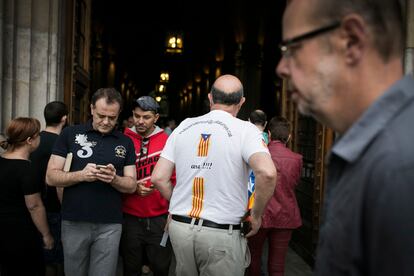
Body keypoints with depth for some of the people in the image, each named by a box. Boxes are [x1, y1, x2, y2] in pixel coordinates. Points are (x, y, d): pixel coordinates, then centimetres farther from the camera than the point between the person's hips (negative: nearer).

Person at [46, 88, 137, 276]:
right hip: (74, 222, 0)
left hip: (110, 225, 1)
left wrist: (113, 179, -16)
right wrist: (81, 175, -19)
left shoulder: (125, 143, 6)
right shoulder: (70, 134, 1)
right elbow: (51, 177, -2)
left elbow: (131, 185, 5)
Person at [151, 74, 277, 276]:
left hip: (179, 226, 4)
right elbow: (267, 172, -24)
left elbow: (158, 178, 3)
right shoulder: (245, 129, -7)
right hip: (222, 234, -4)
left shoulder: (183, 127, 5)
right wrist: (256, 215, -10)